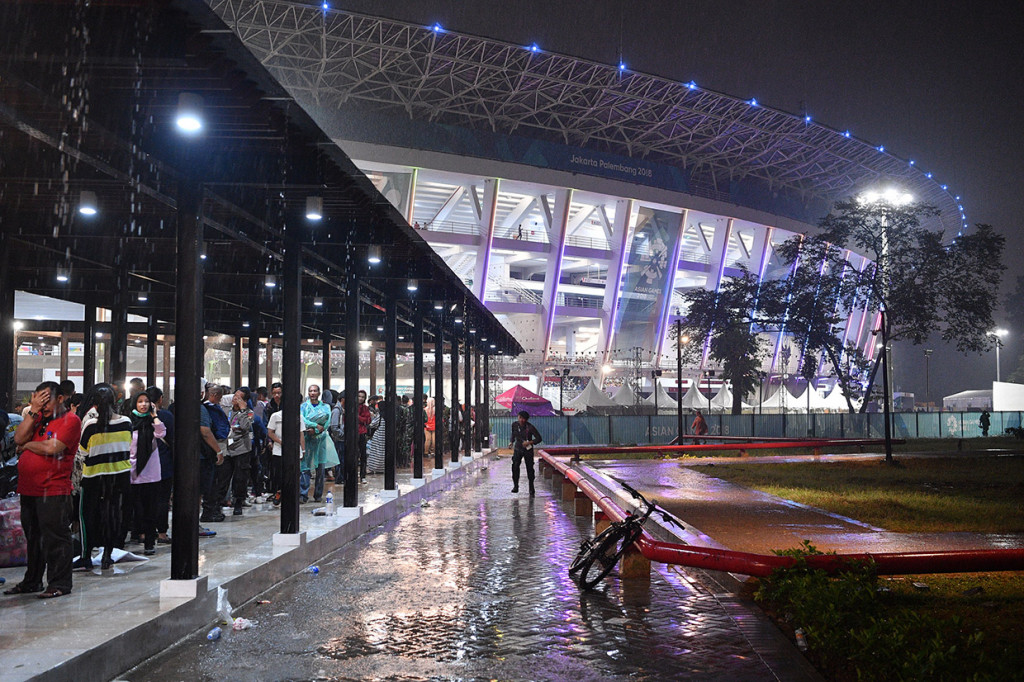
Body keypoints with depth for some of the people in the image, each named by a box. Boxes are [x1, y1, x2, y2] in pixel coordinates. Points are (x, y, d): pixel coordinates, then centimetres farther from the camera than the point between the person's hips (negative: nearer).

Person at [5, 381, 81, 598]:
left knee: (55, 538, -3)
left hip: (53, 491, -8)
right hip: (28, 489, 8)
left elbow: (52, 448, -18)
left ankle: (59, 583, 3)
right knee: (33, 537, 16)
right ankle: (32, 581, 27)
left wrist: (27, 445, -2)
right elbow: (19, 438, 1)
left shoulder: (70, 420, -7)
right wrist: (33, 411, -3)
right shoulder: (38, 417, 15)